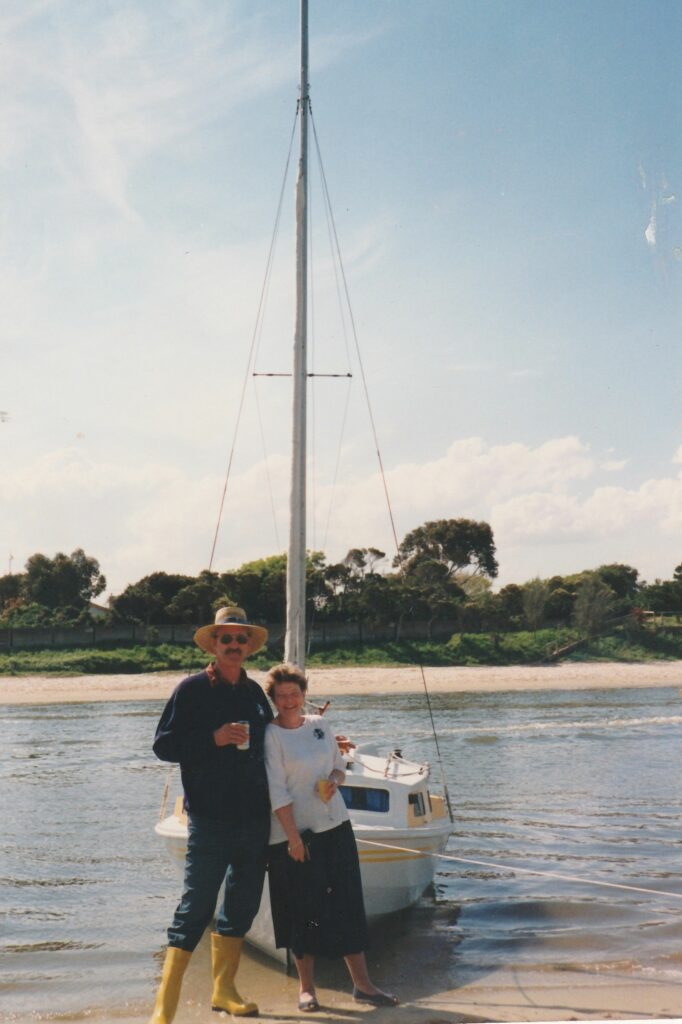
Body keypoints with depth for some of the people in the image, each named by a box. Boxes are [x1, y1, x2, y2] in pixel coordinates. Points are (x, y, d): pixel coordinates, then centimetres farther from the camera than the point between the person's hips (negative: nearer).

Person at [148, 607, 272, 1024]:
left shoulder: (255, 692, 11)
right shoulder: (193, 689, -4)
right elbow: (164, 745, -7)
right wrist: (214, 738, -17)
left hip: (255, 817, 6)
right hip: (210, 820, -6)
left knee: (242, 907, 13)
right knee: (196, 908, -6)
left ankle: (224, 989, 28)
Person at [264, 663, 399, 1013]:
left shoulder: (319, 724, 7)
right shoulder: (270, 735, -10)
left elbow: (339, 764, 17)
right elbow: (277, 791, -14)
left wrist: (334, 781, -6)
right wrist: (293, 837, -17)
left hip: (335, 826, 5)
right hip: (294, 834, -5)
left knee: (349, 906, 7)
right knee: (303, 911, 4)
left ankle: (362, 984, 17)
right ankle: (307, 987, 20)